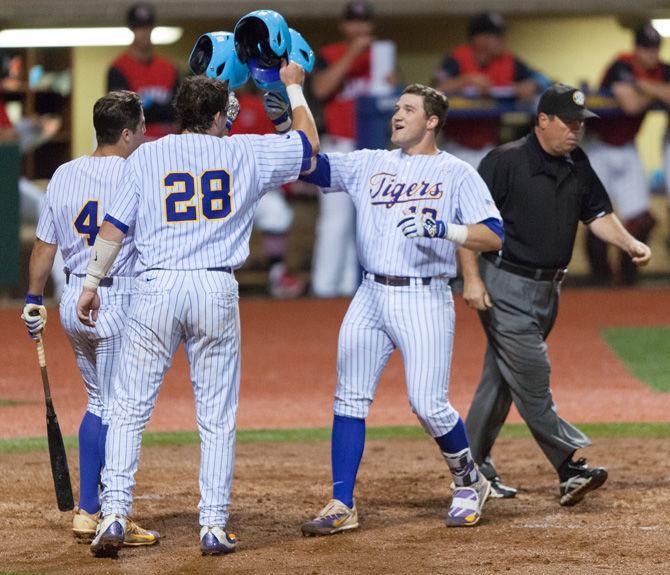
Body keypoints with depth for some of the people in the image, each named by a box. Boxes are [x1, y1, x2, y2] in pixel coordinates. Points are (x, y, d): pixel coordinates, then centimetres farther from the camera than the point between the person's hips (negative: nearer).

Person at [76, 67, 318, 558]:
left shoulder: (146, 157, 6)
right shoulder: (245, 153, 6)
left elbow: (114, 227, 1)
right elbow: (308, 142, 21)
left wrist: (92, 283, 9)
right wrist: (294, 87, 35)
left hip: (157, 288, 0)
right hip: (217, 290, 0)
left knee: (130, 410, 5)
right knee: (217, 417, 7)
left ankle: (114, 516, -4)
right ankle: (214, 526, 5)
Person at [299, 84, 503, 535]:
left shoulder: (458, 174, 1)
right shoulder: (370, 164, 14)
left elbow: (494, 236, -9)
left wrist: (440, 229, -22)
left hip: (425, 300, -5)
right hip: (372, 297, 5)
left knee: (428, 404, -8)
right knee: (350, 398, 2)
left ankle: (470, 481, 17)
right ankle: (343, 505, 6)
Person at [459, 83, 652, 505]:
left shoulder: (577, 164, 8)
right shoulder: (506, 162, -13)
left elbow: (598, 214, 13)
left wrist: (629, 243, -5)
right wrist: (471, 277, -17)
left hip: (548, 288, 7)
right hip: (506, 287, -7)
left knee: (500, 378, 13)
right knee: (532, 378, -9)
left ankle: (474, 467, 20)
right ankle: (570, 468, -13)